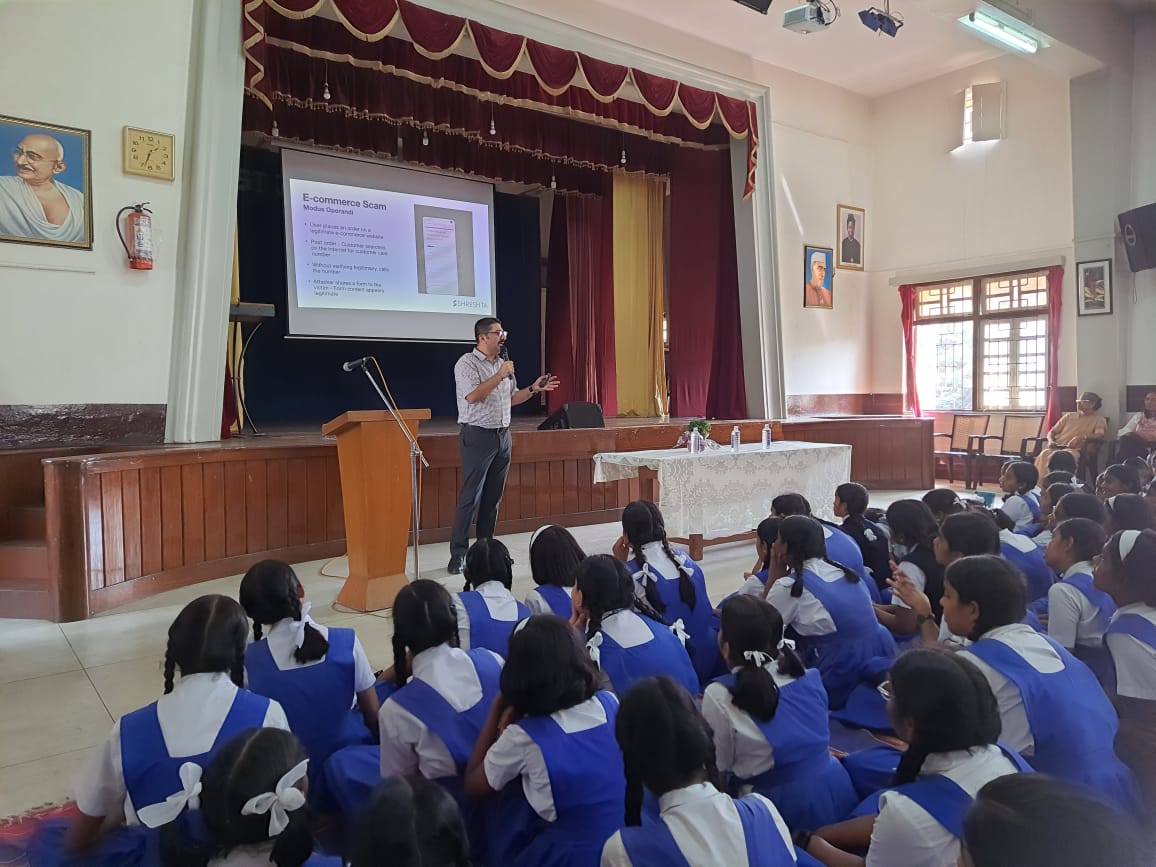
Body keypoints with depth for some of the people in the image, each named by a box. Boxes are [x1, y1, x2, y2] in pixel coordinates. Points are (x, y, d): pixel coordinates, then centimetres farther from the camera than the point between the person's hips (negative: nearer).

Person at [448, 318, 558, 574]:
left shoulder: (502, 363, 15)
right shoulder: (467, 363, -8)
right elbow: (472, 396, -22)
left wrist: (533, 389, 9)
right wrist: (500, 375, -18)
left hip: (503, 435, 7)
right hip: (478, 436, -7)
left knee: (493, 496, 10)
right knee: (470, 497, -7)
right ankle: (458, 554, -3)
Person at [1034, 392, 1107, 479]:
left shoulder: (1098, 420, 14)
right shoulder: (1069, 416, 25)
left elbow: (1100, 435, -6)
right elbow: (1052, 432, 22)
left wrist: (1081, 437, -23)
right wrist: (1051, 441, -1)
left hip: (1075, 450, -4)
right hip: (1057, 447, 4)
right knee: (1044, 455, -34)